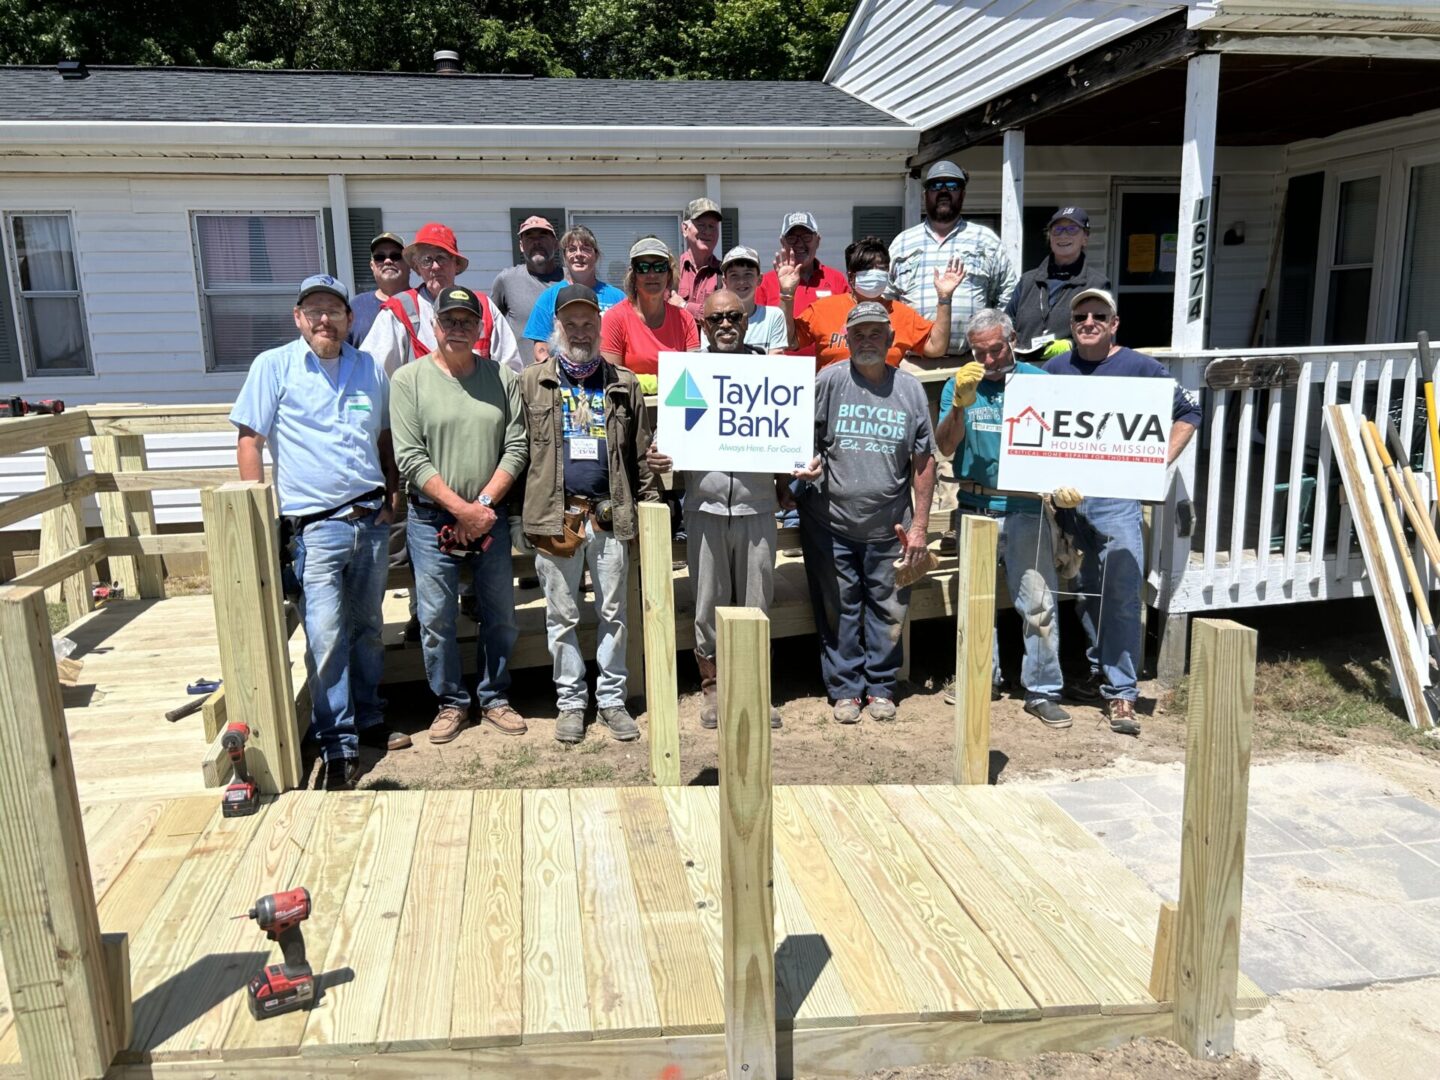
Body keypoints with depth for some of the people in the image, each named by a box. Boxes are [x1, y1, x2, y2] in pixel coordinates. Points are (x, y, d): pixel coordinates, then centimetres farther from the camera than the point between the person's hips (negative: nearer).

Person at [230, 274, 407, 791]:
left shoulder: (371, 370, 10)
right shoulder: (274, 366, -1)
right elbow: (249, 440, -3)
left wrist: (393, 490, 8)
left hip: (371, 519, 4)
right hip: (314, 526, -4)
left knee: (367, 627, 15)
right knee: (326, 637, -5)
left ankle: (368, 719, 30)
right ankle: (337, 745, 4)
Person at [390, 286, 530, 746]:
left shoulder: (502, 378, 4)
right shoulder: (408, 379, -3)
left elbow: (516, 447, -1)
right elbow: (410, 457, -9)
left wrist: (484, 504, -12)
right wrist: (460, 508, -15)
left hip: (491, 517, 2)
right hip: (432, 519, -2)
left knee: (499, 615, 11)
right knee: (436, 619, 4)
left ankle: (494, 698, 28)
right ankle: (452, 702, 22)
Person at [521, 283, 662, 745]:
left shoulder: (623, 384, 10)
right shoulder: (532, 382, 5)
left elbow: (641, 455, 11)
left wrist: (652, 508, 6)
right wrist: (527, 508, -5)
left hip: (611, 514, 1)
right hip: (555, 515, -1)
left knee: (613, 613, 8)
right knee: (562, 615, 7)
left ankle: (612, 699, 21)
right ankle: (571, 702, 20)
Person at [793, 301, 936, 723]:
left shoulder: (910, 387, 3)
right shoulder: (829, 381, -2)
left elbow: (923, 461, 5)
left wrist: (920, 525, 2)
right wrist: (804, 464, -21)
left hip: (888, 526, 1)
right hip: (831, 521, -1)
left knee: (888, 610, 9)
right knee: (839, 610, 8)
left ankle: (881, 687, 25)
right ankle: (845, 688, 23)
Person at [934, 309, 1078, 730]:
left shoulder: (1039, 381, 3)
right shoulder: (960, 384, 7)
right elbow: (945, 446, -2)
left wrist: (1063, 484, -15)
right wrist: (960, 403, -18)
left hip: (1026, 509, -2)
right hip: (975, 509, 2)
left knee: (1039, 601, -4)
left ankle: (1043, 691, 6)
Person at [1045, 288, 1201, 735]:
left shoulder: (1140, 367, 1)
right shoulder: (1054, 370, 10)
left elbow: (1189, 412, 8)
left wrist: (1160, 462, -1)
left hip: (1117, 498, -3)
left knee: (1122, 596, -8)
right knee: (1087, 592, 13)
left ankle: (1121, 694, -3)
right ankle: (1099, 673, 28)